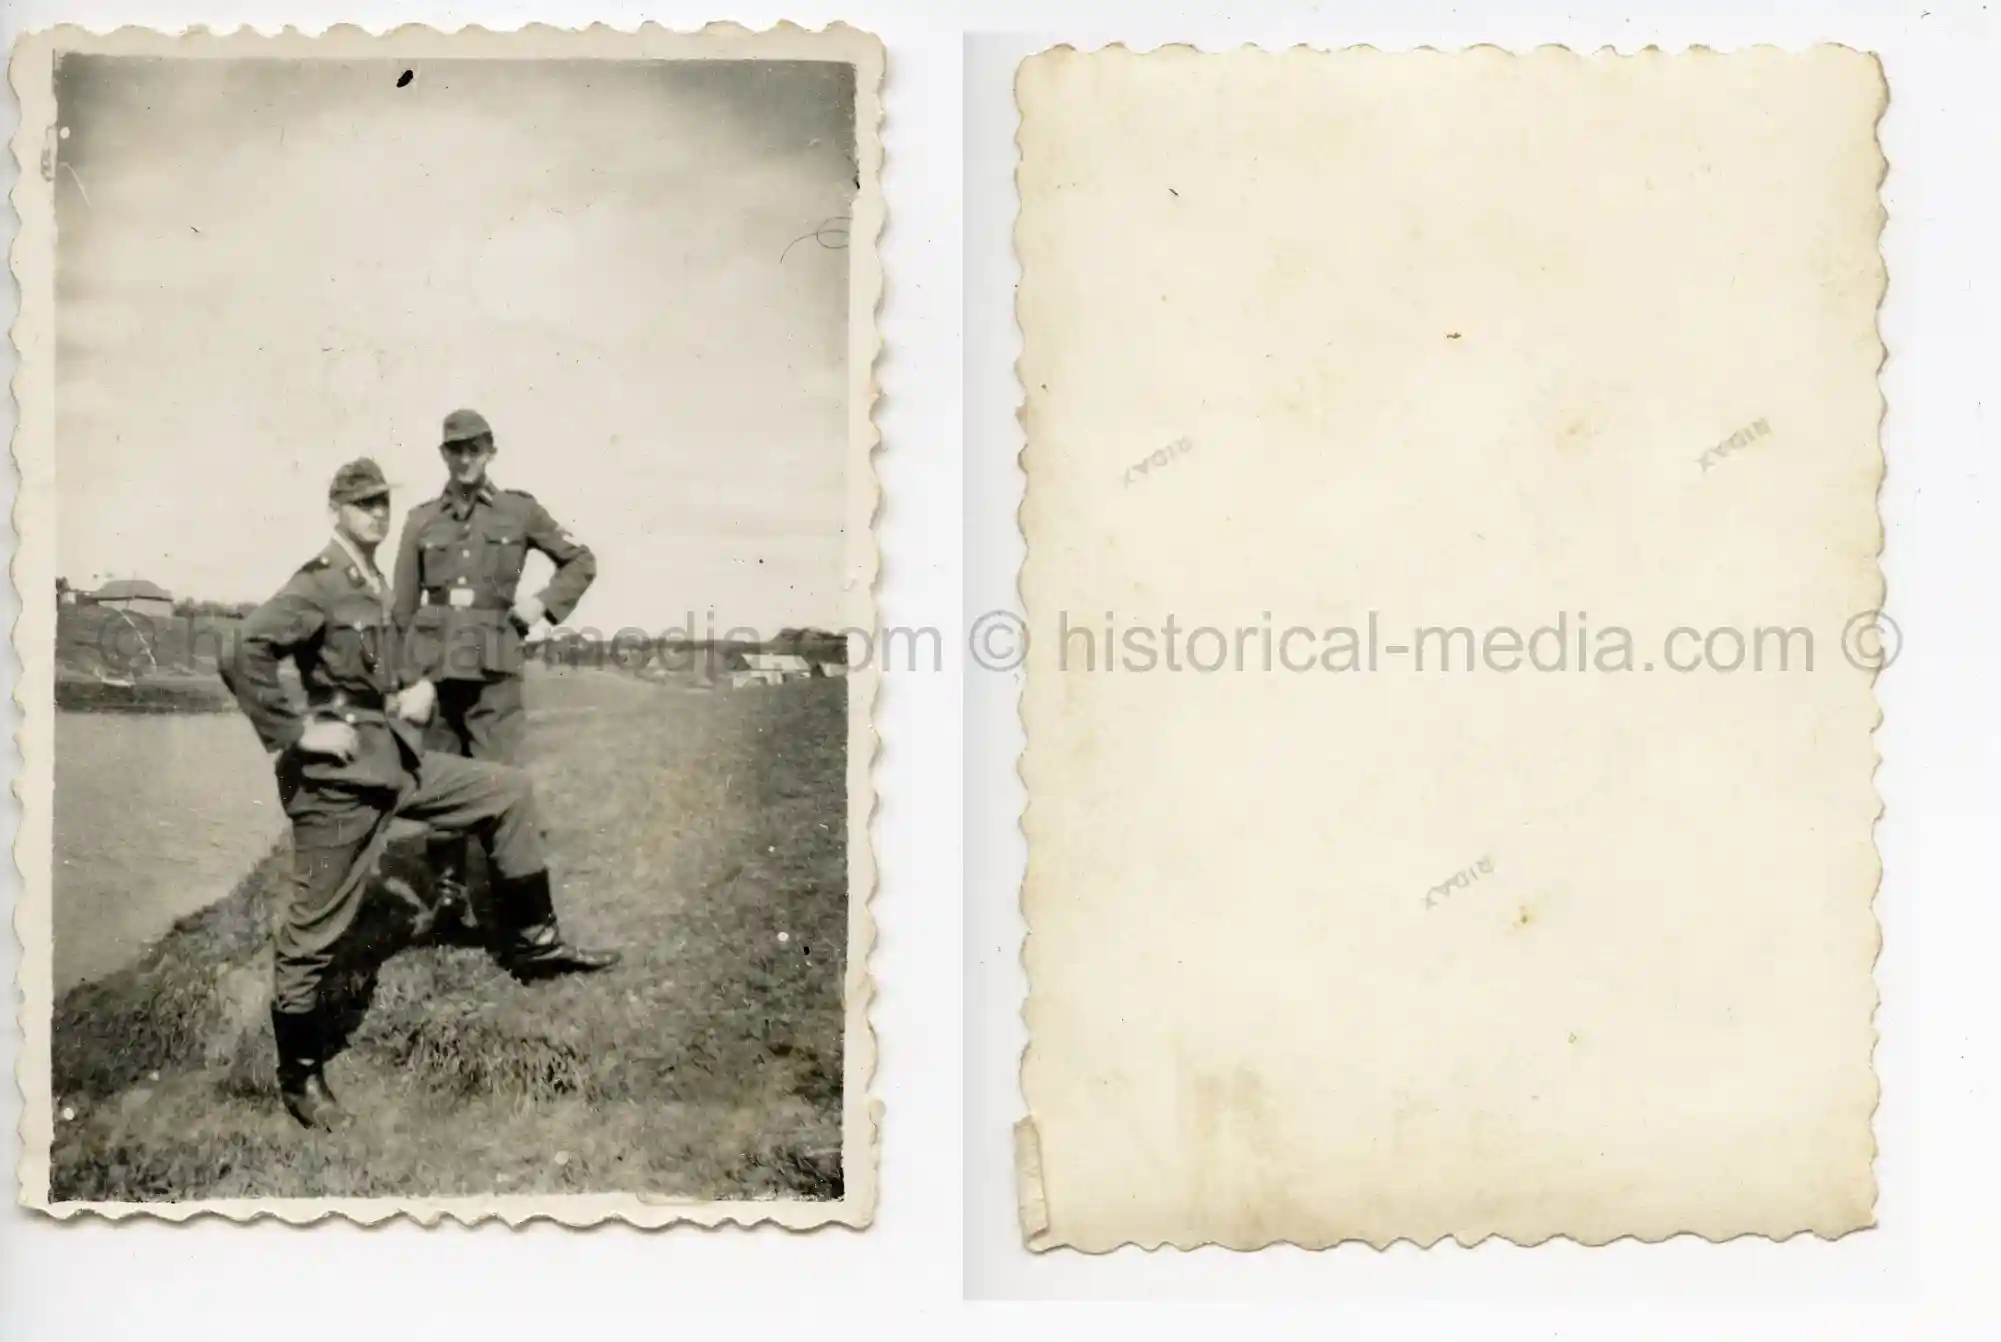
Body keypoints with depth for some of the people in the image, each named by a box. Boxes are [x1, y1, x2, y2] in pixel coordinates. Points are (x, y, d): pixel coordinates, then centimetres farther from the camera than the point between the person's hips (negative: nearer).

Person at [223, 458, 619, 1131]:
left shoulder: (377, 585, 12)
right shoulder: (318, 583, -15)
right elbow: (244, 656, -27)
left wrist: (421, 688, 8)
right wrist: (298, 732, -23)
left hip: (397, 758, 9)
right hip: (340, 773, -9)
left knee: (509, 792, 11)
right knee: (314, 929, 0)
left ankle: (531, 942, 18)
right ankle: (299, 1075, 13)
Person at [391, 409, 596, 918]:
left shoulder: (520, 510, 5)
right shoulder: (421, 520, 9)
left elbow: (582, 561, 16)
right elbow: (403, 607, 11)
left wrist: (544, 604, 1)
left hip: (493, 667, -2)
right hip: (433, 665, 2)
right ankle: (449, 890, 16)